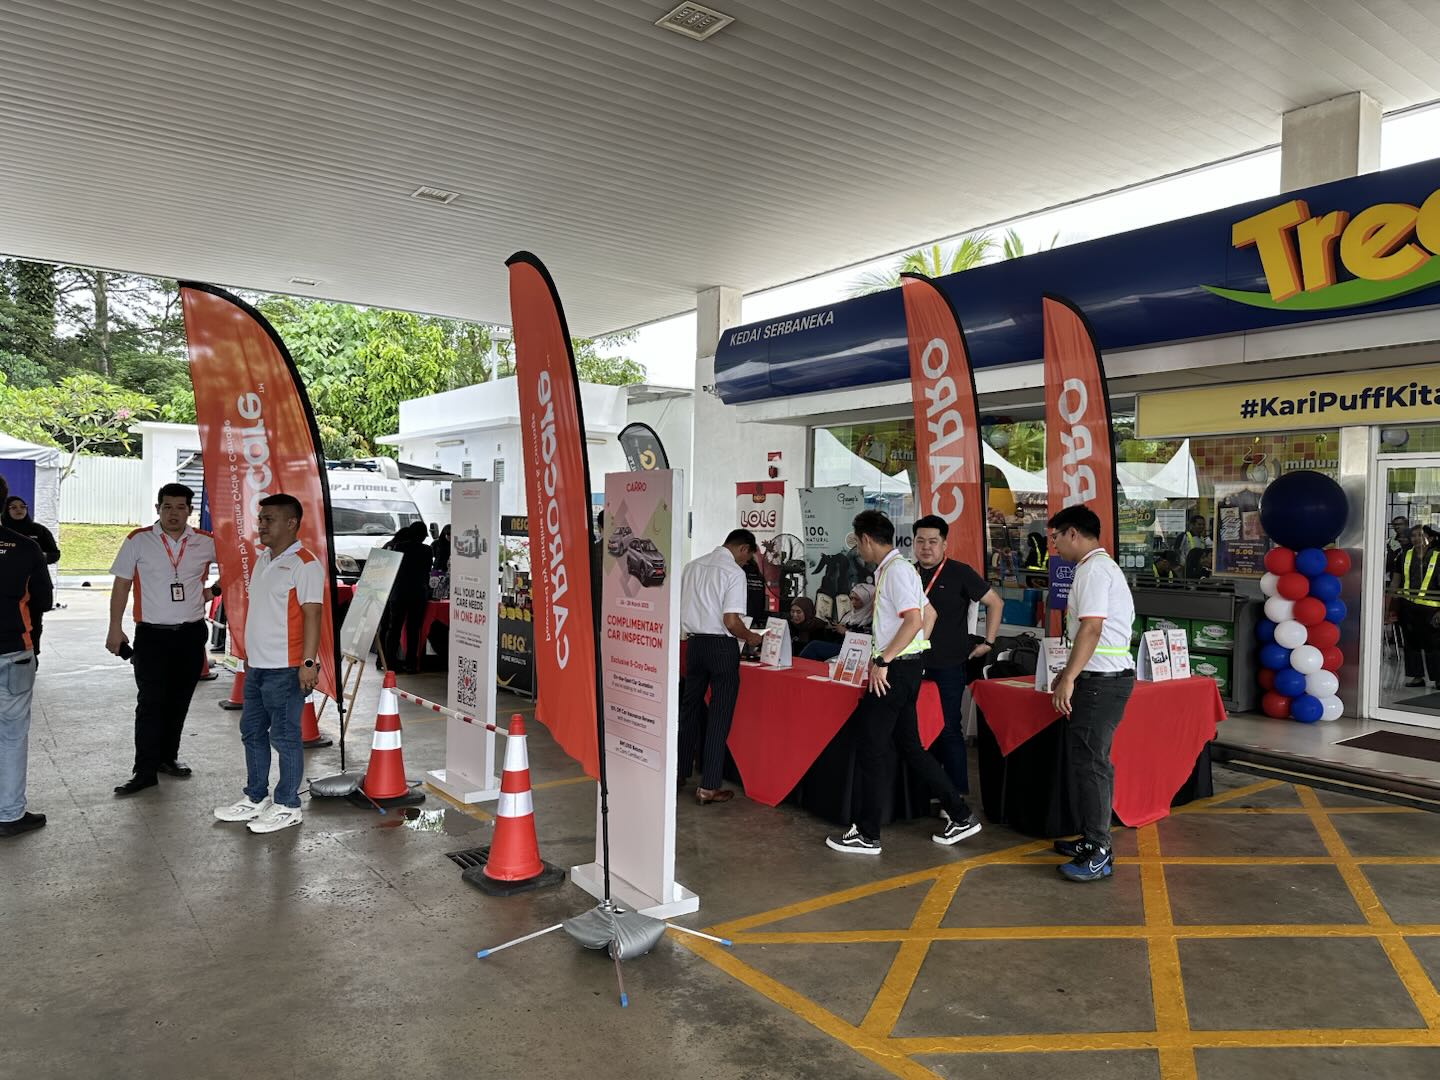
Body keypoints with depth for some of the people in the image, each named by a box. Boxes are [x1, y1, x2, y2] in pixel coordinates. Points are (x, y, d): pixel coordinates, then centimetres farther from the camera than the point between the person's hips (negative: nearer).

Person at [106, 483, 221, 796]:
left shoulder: (206, 542, 1)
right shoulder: (138, 541, -3)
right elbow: (121, 585, 0)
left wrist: (211, 590, 6)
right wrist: (115, 629, -4)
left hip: (191, 633, 3)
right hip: (152, 633, -2)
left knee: (179, 701, 12)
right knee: (150, 703, -6)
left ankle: (168, 756, 27)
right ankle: (145, 771, 0)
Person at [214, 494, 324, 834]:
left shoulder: (305, 564, -14)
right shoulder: (262, 560, 14)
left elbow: (312, 615, -19)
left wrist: (308, 662, -23)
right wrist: (250, 653, 22)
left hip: (285, 669, -9)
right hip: (257, 666, 9)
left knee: (284, 737, 0)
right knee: (252, 731, 18)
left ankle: (287, 806, 12)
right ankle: (255, 798, 32)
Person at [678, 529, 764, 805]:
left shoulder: (693, 566, 7)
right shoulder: (734, 572, -12)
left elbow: (680, 608, 10)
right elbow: (731, 621, -17)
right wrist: (750, 638, 0)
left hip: (694, 643, 6)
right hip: (721, 646, -6)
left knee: (690, 710, 17)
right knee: (719, 717, 2)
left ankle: (679, 775, 27)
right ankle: (708, 787, 6)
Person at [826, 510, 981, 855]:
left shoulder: (895, 570, -15)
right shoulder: (895, 568, 14)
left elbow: (914, 620, -25)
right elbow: (928, 613, 23)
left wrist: (882, 661, -23)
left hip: (895, 670, -10)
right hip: (903, 666, 10)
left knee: (871, 749, -2)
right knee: (909, 745, 15)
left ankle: (866, 835, 7)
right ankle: (960, 815, 20)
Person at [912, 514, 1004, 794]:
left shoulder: (959, 572, -7)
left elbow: (995, 602, -1)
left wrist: (988, 642, -4)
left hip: (948, 666, -5)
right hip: (916, 665, 5)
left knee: (948, 729, -3)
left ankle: (958, 793, 8)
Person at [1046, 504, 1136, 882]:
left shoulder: (1093, 570, -14)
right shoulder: (1106, 567, 19)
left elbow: (1091, 628, -23)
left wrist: (1068, 679, -23)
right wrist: (1070, 673, 25)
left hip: (1101, 680, -11)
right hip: (1113, 675, 11)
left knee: (1087, 760, -6)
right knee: (1092, 759, 16)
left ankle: (1097, 854, -1)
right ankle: (1093, 838, 25)